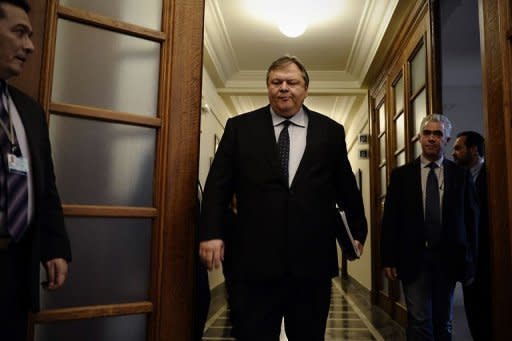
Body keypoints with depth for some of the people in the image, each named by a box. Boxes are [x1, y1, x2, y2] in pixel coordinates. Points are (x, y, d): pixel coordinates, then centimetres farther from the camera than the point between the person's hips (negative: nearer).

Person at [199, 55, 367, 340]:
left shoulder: (330, 131, 8)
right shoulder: (240, 127, 6)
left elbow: (346, 186, 15)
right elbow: (219, 185, 4)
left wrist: (358, 230, 19)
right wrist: (212, 233, -4)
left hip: (313, 261, 2)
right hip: (253, 262, -1)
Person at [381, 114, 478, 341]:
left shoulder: (461, 175, 5)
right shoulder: (401, 174, 4)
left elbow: (472, 219, 5)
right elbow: (390, 219, 1)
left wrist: (471, 261, 2)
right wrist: (388, 259, -4)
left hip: (448, 260, 2)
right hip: (414, 259, -1)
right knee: (420, 321, -4)